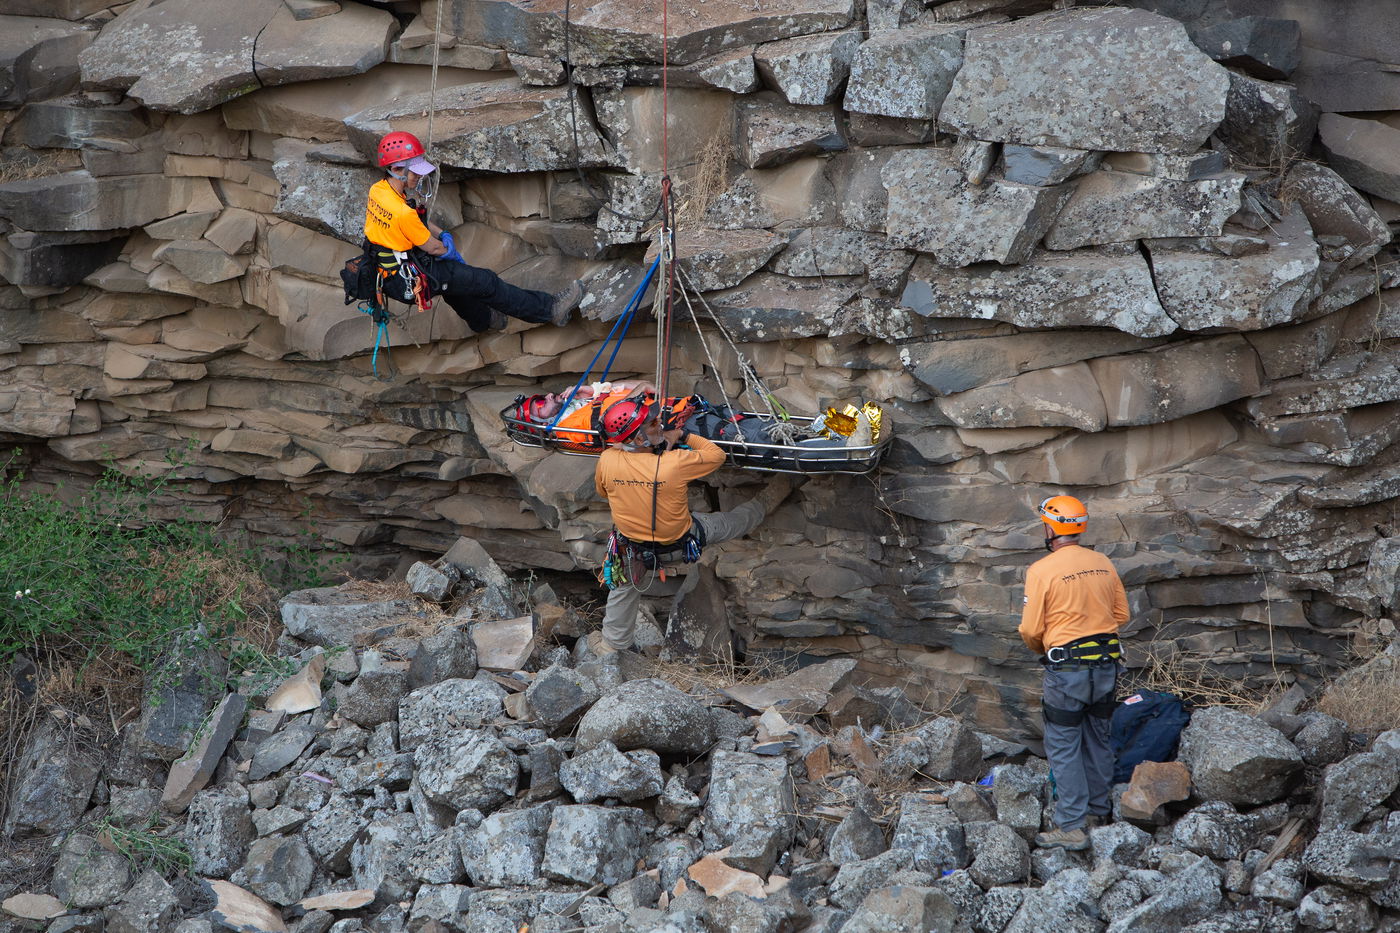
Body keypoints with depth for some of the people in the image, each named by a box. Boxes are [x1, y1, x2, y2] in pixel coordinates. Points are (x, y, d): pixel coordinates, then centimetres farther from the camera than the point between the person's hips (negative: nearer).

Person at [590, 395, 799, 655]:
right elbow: (717, 455, -15)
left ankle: (613, 644, 49)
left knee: (625, 587, 33)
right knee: (735, 521, 24)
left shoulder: (607, 461, -26)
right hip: (681, 544, -3)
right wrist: (682, 435, -5)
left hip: (635, 552, 3)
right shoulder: (675, 463, -35)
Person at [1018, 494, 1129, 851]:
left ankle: (1071, 827, -1)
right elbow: (1121, 614, 11)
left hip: (1067, 670, -6)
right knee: (1098, 739, 19)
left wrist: (1041, 649, 10)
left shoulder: (1042, 570, -14)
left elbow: (1031, 629, -11)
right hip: (1107, 664, 6)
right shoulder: (1102, 564, 3)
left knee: (1064, 748, 1)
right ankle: (1097, 810, 30)